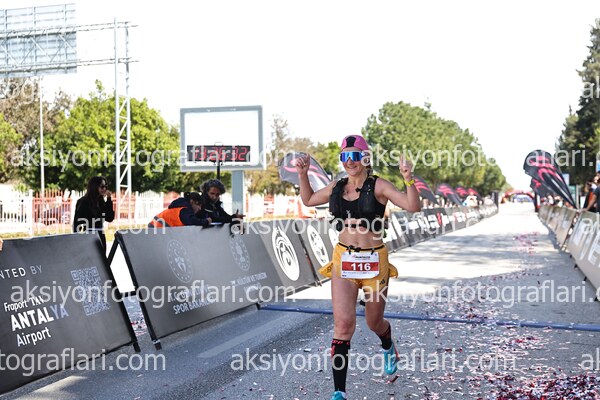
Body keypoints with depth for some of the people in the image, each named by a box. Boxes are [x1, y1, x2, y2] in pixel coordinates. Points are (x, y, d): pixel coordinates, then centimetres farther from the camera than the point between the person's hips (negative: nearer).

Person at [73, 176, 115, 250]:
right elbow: (77, 223, -10)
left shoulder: (101, 202, 10)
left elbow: (110, 218, 5)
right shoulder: (84, 202, -8)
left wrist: (109, 199, 1)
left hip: (100, 238, 7)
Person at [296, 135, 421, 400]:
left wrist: (408, 179, -28)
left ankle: (389, 348, 55)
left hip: (374, 261, -2)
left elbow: (413, 207, -15)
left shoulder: (378, 186, -6)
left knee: (374, 323, 16)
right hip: (343, 260, 2)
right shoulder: (337, 187, 7)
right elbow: (308, 200, 25)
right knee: (343, 324, -10)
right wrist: (303, 174, 12)